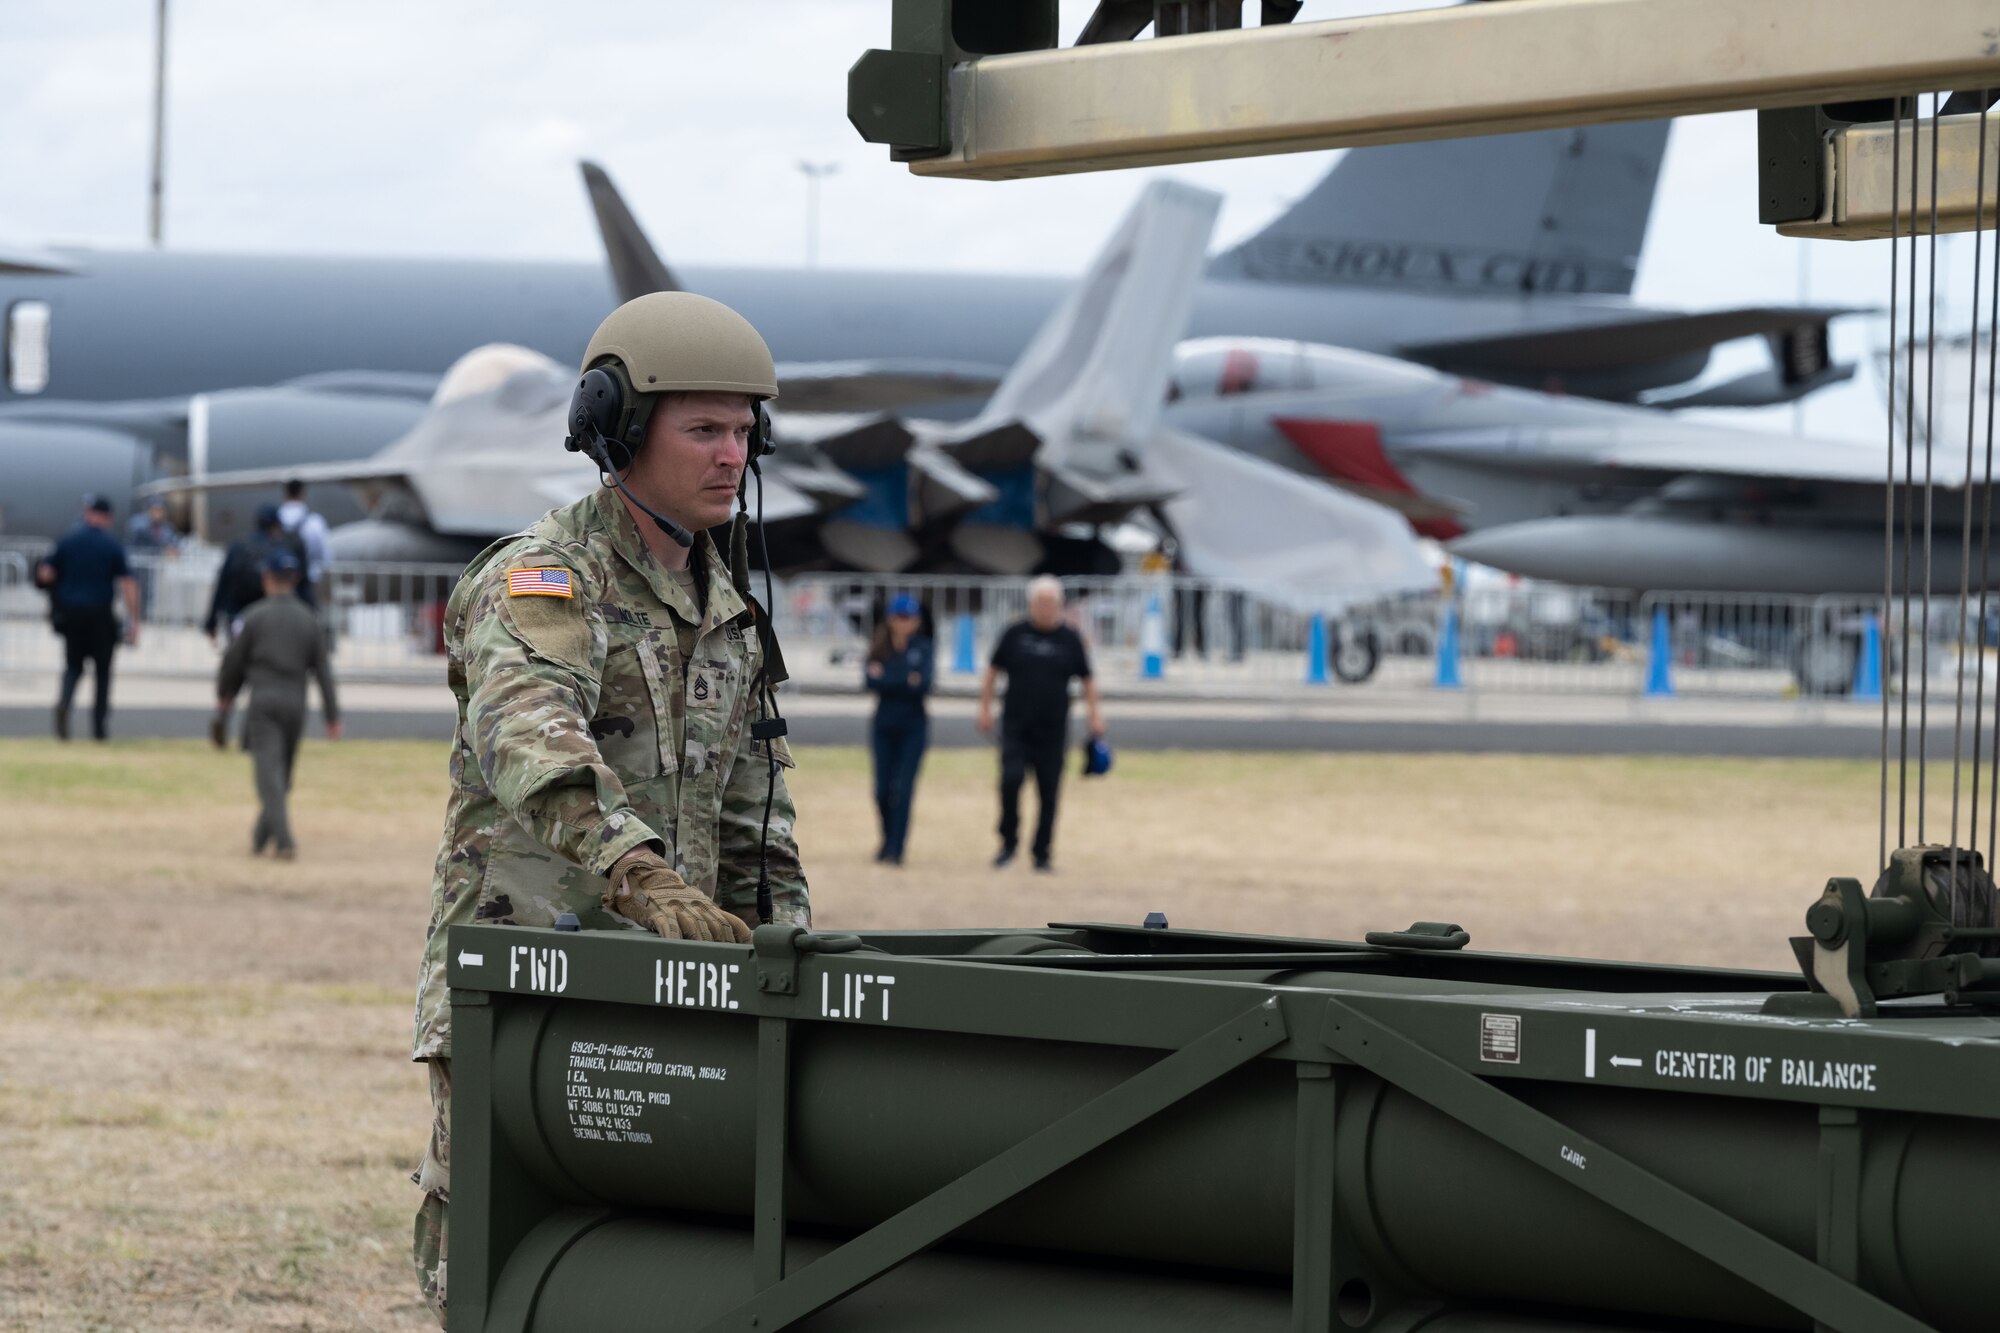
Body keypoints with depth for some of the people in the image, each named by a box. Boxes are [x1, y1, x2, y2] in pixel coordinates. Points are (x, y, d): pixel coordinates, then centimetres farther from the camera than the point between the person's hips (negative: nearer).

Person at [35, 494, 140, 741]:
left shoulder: (67, 539, 1)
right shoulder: (112, 545, -4)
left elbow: (45, 575, -2)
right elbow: (128, 584, -10)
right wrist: (133, 621, -9)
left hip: (70, 612, 2)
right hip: (100, 614, -2)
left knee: (73, 665, 13)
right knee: (102, 669, 10)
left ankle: (64, 702, -18)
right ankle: (99, 725, 6)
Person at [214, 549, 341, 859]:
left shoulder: (255, 616, -3)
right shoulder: (308, 619, 5)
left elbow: (233, 662, 2)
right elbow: (322, 670, 2)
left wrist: (223, 699, 19)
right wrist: (333, 716, 3)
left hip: (262, 701, -3)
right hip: (295, 703, 4)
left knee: (269, 774, -9)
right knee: (281, 776, 16)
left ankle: (284, 841, -23)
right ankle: (261, 838, 25)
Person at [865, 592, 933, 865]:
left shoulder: (923, 649, -1)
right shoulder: (880, 649, 4)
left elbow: (924, 684, -15)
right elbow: (872, 681, -11)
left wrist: (887, 678, -14)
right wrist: (906, 681, -17)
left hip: (913, 728, -2)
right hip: (884, 726, 2)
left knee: (904, 789, -9)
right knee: (883, 789, 3)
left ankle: (896, 850, -9)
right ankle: (888, 840, 23)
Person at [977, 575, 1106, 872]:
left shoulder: (1070, 639, 6)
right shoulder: (1015, 634, 4)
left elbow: (1087, 680, 11)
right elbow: (992, 672, 11)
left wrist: (1095, 715, 3)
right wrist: (985, 708, 5)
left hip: (1052, 732, 1)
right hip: (1016, 727, -1)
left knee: (1048, 793, 1)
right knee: (1010, 780, -17)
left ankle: (1042, 855, 11)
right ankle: (1008, 842, 1)